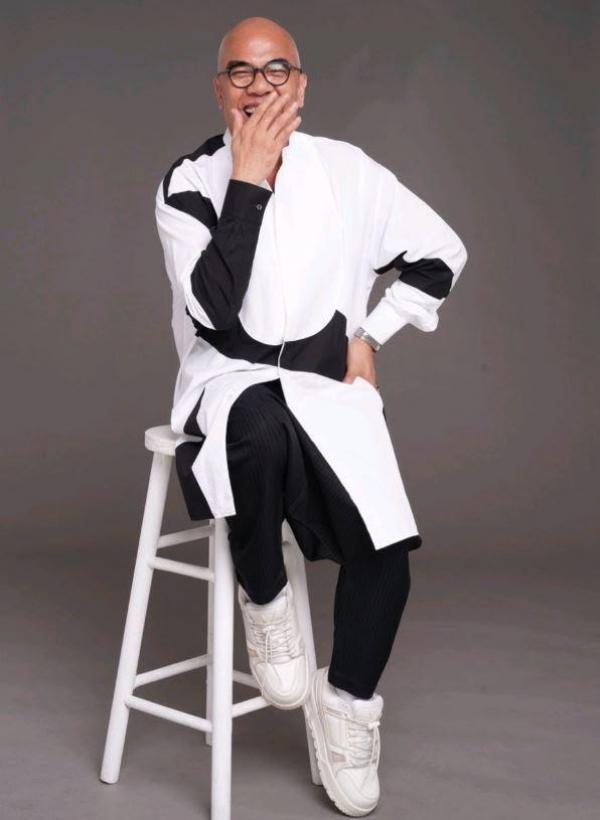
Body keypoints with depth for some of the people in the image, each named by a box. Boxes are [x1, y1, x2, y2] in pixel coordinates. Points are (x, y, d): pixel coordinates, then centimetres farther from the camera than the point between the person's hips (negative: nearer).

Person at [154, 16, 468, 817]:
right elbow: (217, 309, -19)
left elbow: (440, 254, 14)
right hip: (231, 381, -2)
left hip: (327, 384, 3)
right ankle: (265, 600, -11)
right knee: (262, 434, -40)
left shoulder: (346, 169, 3)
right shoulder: (188, 182, -4)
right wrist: (249, 177, -18)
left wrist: (371, 335, 6)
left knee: (385, 546, -18)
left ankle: (346, 701, 10)